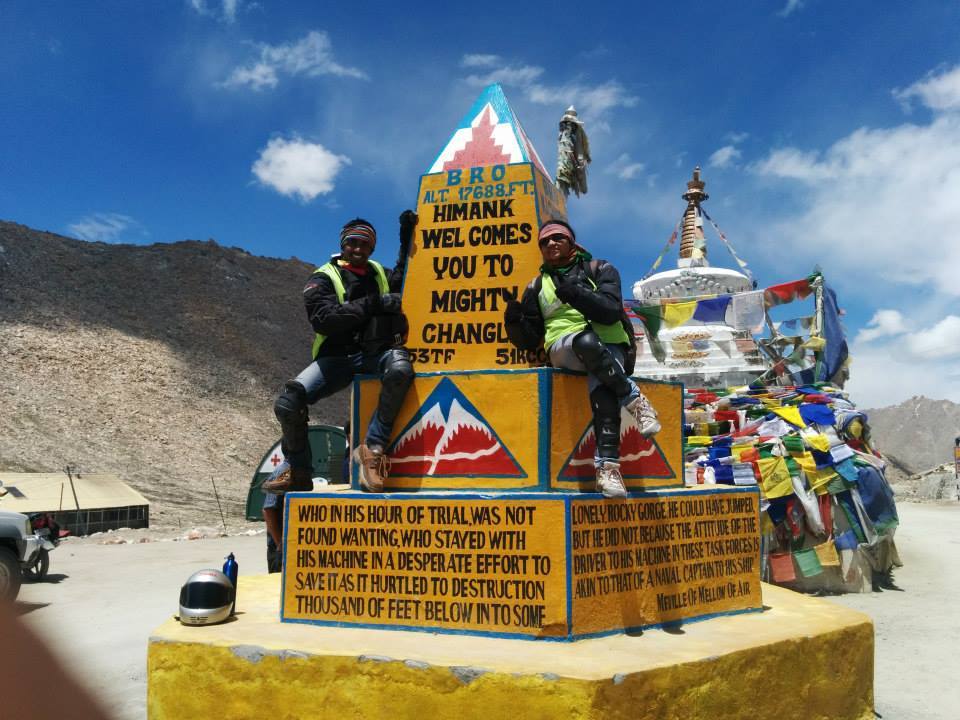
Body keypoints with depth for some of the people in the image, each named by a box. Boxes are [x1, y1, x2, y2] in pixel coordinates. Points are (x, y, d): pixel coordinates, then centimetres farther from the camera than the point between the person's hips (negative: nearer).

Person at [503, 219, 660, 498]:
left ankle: (607, 466, -40)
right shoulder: (537, 286, 20)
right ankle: (634, 399, -25)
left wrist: (574, 292, -22)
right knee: (586, 340, -37)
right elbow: (529, 340, 15)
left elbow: (612, 311, -8)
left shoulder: (599, 270, 11)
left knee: (601, 385, -36)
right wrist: (515, 321, -7)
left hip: (608, 347, -1)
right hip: (564, 346, 1)